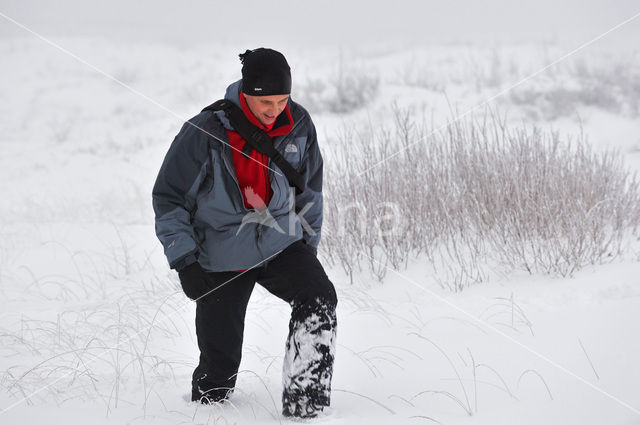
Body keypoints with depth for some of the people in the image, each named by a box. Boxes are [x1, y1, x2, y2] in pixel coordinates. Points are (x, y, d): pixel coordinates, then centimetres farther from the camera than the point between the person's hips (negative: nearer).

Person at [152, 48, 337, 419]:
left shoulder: (299, 126, -6)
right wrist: (185, 261, -12)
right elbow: (169, 197, -8)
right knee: (220, 360, 1)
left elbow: (310, 189, 11)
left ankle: (304, 405, -19)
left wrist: (309, 245, 12)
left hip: (282, 244, 3)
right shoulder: (204, 132, -18)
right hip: (221, 258, -3)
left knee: (319, 298, -23)